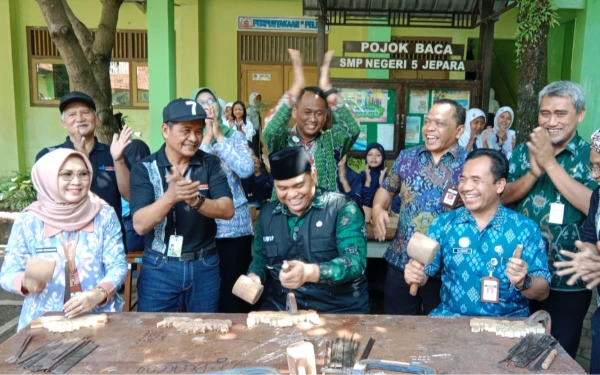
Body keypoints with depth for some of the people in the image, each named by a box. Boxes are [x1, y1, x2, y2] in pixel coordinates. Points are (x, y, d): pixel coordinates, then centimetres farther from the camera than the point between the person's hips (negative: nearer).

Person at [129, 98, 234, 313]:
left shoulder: (210, 164, -3)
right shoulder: (144, 168, -8)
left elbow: (227, 210, -14)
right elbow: (140, 225, -17)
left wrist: (196, 201, -33)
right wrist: (170, 196, -35)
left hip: (205, 265, 2)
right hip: (159, 267, -1)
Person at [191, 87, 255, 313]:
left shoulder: (234, 136, 4)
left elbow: (246, 169, -13)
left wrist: (219, 137, -11)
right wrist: (206, 139, -13)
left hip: (235, 225, 0)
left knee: (236, 287, 5)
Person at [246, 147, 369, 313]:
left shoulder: (342, 208, -9)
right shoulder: (267, 214, 7)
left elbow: (355, 261, -19)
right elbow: (260, 259, 19)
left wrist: (309, 273, -34)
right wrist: (253, 277, -3)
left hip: (340, 309, -4)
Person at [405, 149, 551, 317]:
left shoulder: (526, 229, -2)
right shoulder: (443, 224, 2)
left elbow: (543, 292, -1)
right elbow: (424, 270, 3)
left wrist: (524, 282, -22)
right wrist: (415, 274, -18)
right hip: (451, 317, 0)